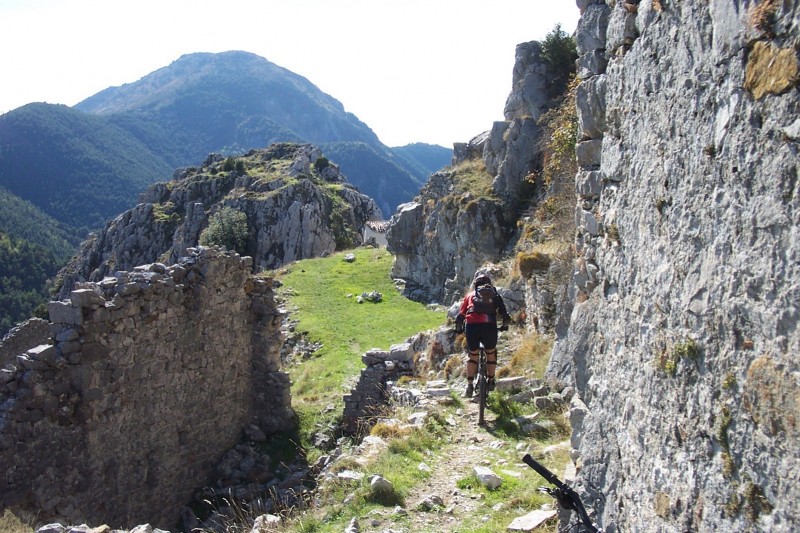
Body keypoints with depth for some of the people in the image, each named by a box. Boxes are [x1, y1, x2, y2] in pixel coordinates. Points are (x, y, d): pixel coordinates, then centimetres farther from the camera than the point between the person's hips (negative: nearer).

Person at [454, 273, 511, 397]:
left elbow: (460, 316, 17)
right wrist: (504, 326, 37)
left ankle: (470, 386, 12)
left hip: (472, 326, 0)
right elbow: (506, 317, 19)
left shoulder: (470, 295, 23)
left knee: (473, 356, 18)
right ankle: (491, 381, 28)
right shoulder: (495, 295, 23)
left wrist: (459, 329, 31)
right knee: (491, 353, 24)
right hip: (489, 326, 0)